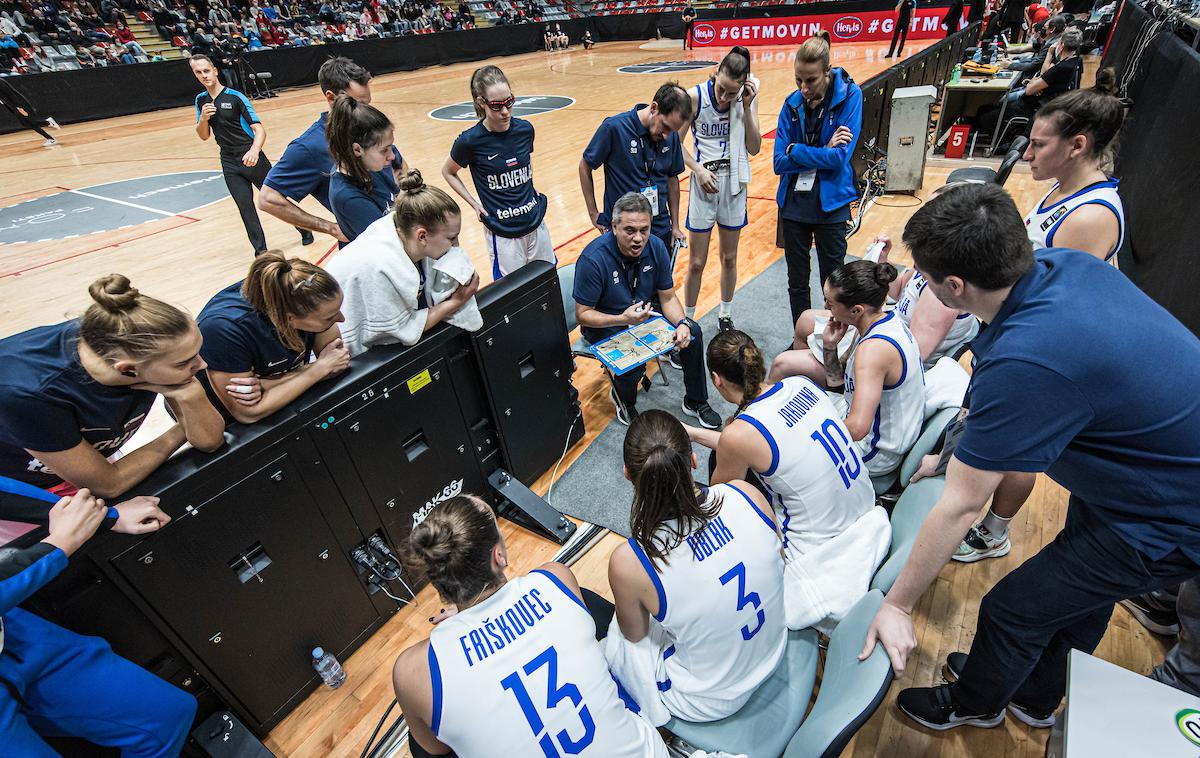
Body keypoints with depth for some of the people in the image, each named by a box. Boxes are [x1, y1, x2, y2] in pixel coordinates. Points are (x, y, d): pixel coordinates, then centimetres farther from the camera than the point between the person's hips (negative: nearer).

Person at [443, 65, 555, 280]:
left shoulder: (524, 129, -3)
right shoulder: (470, 141, -14)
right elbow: (448, 172, 4)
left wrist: (531, 189, 8)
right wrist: (475, 204, -3)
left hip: (536, 223, 4)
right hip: (502, 233, -4)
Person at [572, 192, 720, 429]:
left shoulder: (656, 247, -13)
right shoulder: (593, 259, -28)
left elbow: (668, 297, -3)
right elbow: (582, 314, -22)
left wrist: (682, 323, -24)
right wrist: (623, 319, -37)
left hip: (645, 313, 5)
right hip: (605, 323, -5)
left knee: (692, 332, -11)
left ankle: (696, 402, 11)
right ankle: (621, 398, 7)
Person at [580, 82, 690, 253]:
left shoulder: (671, 135, -2)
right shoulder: (614, 127, -15)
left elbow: (672, 179, 10)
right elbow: (585, 166, -4)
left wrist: (675, 226, 10)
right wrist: (593, 213, -2)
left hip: (661, 231, 4)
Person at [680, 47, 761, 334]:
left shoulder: (748, 96, -7)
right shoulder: (695, 96, -13)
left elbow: (754, 148, -8)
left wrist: (747, 107, -18)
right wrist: (699, 170, -17)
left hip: (734, 183, 2)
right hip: (705, 182, -2)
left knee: (729, 258, 13)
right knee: (696, 263, 2)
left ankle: (725, 316, 32)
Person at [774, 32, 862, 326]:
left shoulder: (850, 96, -9)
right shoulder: (793, 103, 0)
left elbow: (839, 157, -19)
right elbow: (780, 162, -7)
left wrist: (795, 150, -13)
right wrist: (823, 152, -14)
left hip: (830, 205, -3)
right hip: (793, 203, 3)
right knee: (797, 283, 14)